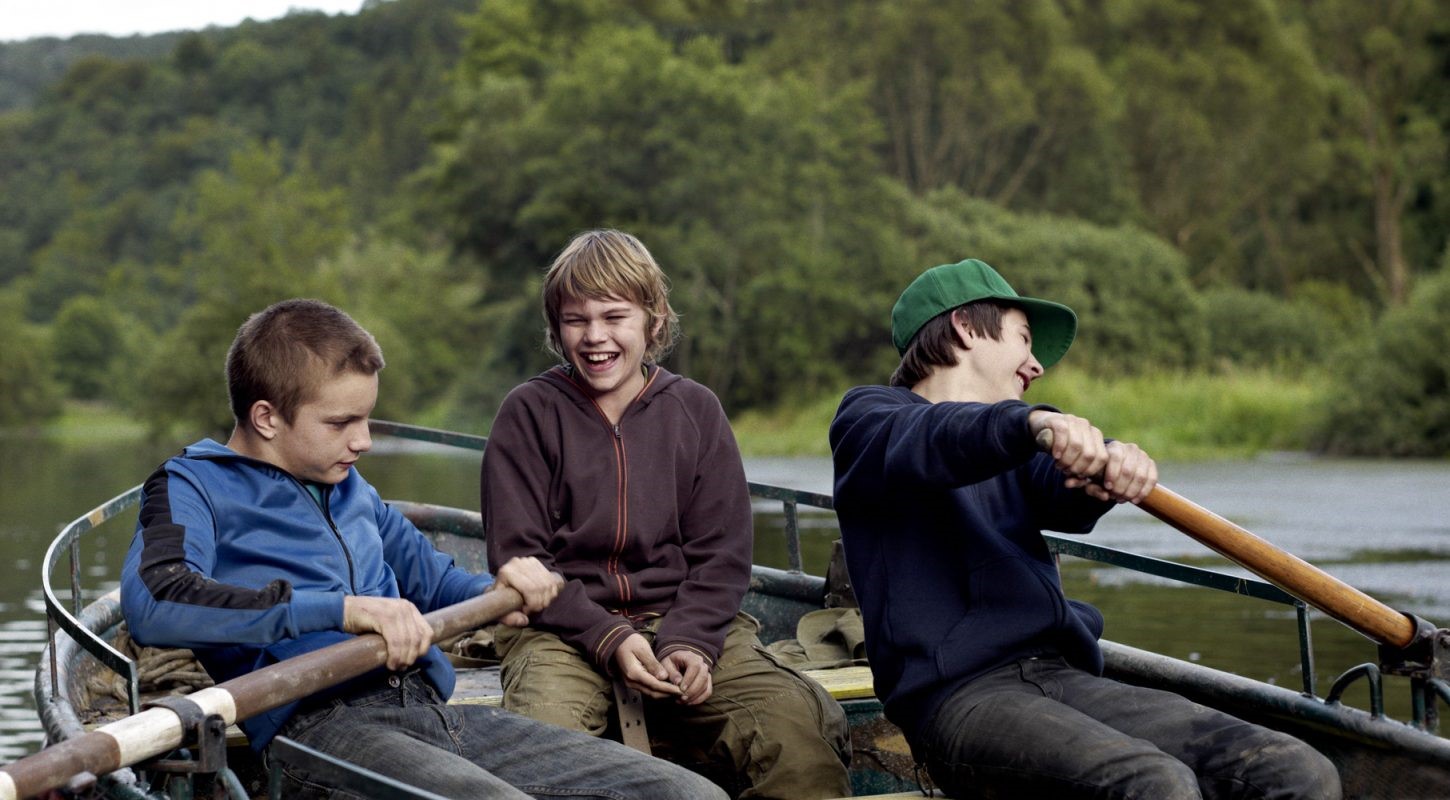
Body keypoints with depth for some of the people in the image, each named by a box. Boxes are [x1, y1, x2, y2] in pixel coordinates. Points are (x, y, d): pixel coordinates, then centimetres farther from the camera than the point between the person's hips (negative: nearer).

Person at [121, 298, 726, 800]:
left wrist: (493, 593, 18)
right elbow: (152, 603, -15)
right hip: (318, 726, -7)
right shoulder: (194, 485, 6)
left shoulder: (351, 488, 29)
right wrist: (343, 610, -21)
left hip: (436, 710, 7)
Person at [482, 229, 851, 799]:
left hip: (686, 618, 2)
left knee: (797, 731, -26)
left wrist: (689, 642, -14)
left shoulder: (696, 410, 10)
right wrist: (609, 640, -16)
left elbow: (722, 554, 6)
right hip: (563, 628, -2)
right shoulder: (529, 413, 3)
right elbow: (518, 556, -2)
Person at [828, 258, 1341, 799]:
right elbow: (922, 445, -14)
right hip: (960, 697, -6)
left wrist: (1110, 464, -19)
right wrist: (1032, 422, -35)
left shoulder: (1010, 452, 30)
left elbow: (1067, 502, 6)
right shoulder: (868, 417, 12)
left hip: (1067, 676, 6)